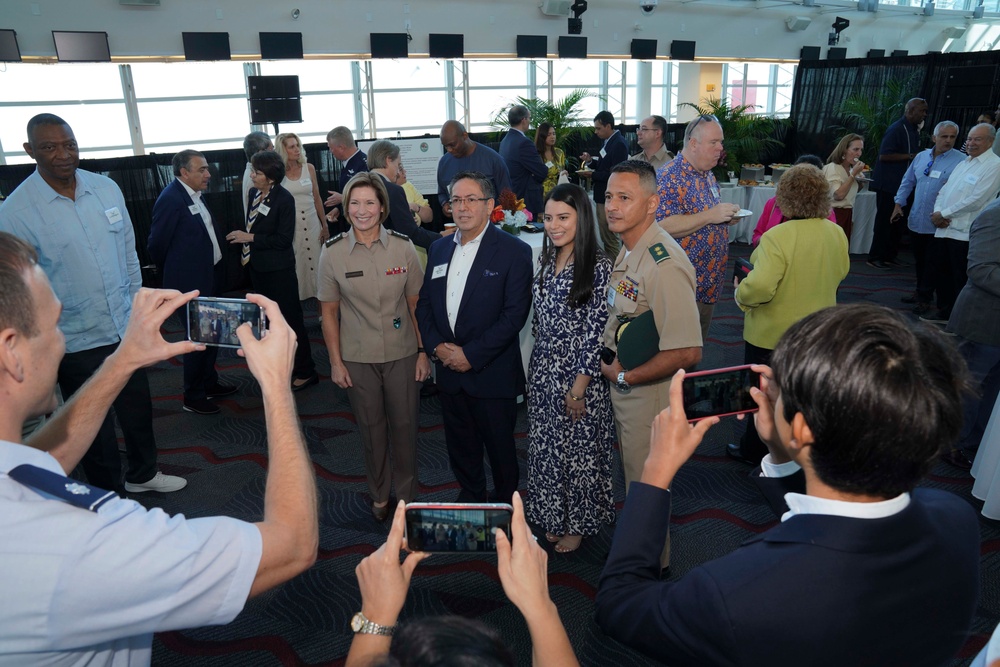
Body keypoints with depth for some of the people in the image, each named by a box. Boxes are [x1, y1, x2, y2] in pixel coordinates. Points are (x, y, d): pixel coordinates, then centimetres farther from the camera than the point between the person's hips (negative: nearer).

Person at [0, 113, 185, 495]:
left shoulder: (106, 188, 0)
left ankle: (142, 474, 44)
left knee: (138, 407, 20)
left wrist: (137, 308, 10)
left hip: (126, 329, 4)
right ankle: (109, 496, 33)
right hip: (75, 342, -4)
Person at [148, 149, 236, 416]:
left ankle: (209, 383, 34)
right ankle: (193, 397, 15)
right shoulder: (171, 199, -18)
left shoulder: (196, 195, 8)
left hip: (209, 277, 9)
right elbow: (156, 244, -12)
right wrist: (176, 273, 1)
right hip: (191, 282, -9)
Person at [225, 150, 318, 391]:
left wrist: (251, 238, -18)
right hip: (258, 267, 8)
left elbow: (284, 238, -19)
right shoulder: (253, 193, 4)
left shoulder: (284, 199, -17)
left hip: (279, 270, -8)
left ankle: (305, 371, 11)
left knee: (291, 319, 0)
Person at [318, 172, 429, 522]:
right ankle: (379, 495, 36)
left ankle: (407, 494, 33)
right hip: (357, 358, 0)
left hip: (402, 355, 0)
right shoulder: (332, 254, -6)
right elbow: (329, 312, 0)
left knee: (405, 426, 10)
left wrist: (423, 352, -2)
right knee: (371, 428, 14)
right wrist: (336, 362, -2)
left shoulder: (402, 247, -6)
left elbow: (415, 304, 0)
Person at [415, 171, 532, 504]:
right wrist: (436, 346, -6)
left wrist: (471, 355, -17)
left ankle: (506, 506, 33)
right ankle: (470, 498, 40)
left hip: (492, 374, -5)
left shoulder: (514, 251, -10)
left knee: (500, 448, 11)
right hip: (450, 373, 5)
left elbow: (515, 313, -15)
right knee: (459, 445, 18)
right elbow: (424, 302, 11)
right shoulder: (438, 248, 9)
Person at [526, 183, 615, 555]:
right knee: (547, 446, 16)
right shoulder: (548, 261, 5)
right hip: (543, 370, 7)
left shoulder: (598, 267, -16)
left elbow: (597, 331, -17)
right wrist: (539, 367, 12)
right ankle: (555, 517, 36)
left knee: (579, 449, 9)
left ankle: (579, 523, 30)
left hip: (579, 372, -6)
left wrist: (579, 386, -17)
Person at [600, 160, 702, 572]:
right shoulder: (628, 249, 1)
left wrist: (625, 377, -21)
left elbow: (687, 353, -32)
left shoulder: (664, 265, -29)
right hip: (623, 388, 9)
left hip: (648, 395, -9)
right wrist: (608, 365, 5)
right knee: (634, 478, 27)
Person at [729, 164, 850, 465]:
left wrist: (740, 295, -15)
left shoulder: (778, 237, -28)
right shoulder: (837, 233, -6)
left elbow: (759, 287, -35)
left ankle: (755, 451, 30)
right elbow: (840, 273, 10)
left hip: (773, 334, -6)